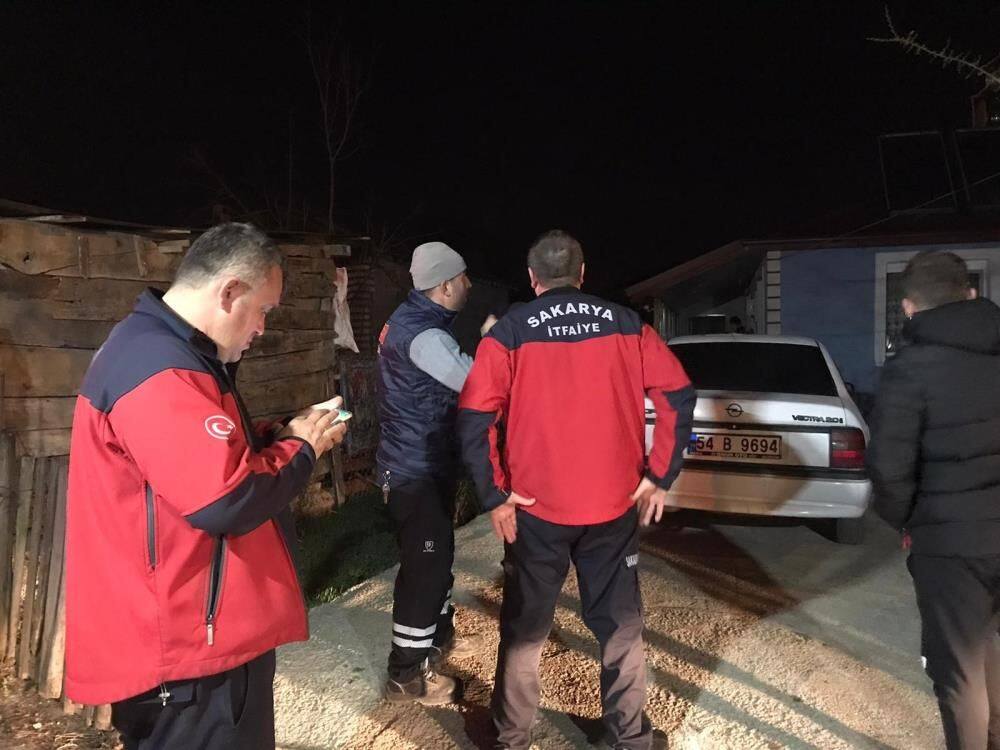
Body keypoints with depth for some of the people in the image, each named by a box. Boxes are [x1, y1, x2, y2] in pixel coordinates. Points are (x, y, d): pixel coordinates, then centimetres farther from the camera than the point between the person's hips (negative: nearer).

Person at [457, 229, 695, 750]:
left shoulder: (510, 331, -5)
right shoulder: (625, 324, 1)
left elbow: (474, 418, -14)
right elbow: (678, 396, -3)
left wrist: (494, 496, -7)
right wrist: (658, 477, 1)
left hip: (536, 508, -1)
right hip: (614, 506, 2)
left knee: (524, 630, 15)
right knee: (620, 628, 17)